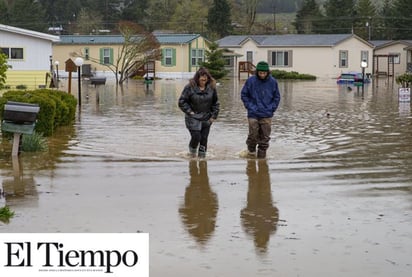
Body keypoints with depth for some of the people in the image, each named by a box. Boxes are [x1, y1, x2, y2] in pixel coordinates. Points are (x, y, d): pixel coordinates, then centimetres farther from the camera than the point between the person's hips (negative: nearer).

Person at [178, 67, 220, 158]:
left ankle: (202, 156, 18)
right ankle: (192, 152, 16)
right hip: (193, 118, -3)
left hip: (206, 119, 3)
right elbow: (182, 101, -4)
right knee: (196, 137, -11)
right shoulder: (190, 87, -9)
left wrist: (214, 116, 5)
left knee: (204, 139, 4)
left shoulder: (211, 88, 1)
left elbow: (215, 103, 12)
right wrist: (189, 112, -10)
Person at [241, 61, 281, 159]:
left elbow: (277, 97, 9)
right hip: (253, 115, -1)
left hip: (267, 115, 1)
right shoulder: (250, 81, -6)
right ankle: (251, 152, 17)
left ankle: (262, 156, 14)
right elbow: (244, 95, 4)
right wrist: (250, 106, -3)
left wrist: (272, 108, 0)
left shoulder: (273, 82, -2)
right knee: (253, 136, -3)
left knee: (265, 138, 4)